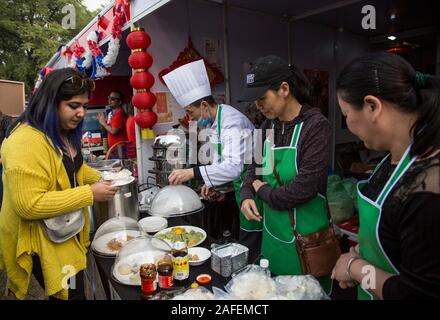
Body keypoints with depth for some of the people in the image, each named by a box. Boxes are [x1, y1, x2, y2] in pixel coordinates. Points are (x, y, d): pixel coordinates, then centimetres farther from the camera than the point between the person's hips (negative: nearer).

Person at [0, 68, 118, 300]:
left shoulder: (65, 134, 4)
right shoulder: (26, 141, -27)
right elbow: (29, 205, -31)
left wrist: (98, 178, 0)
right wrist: (89, 194, -29)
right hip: (42, 240, -9)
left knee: (73, 289, 25)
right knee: (71, 294, 5)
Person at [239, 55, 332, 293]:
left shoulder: (316, 126, -18)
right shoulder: (268, 125, 2)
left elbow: (305, 189, -24)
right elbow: (255, 167, 12)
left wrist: (263, 191, -11)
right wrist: (247, 195, -6)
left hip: (304, 239, -6)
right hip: (272, 232, 6)